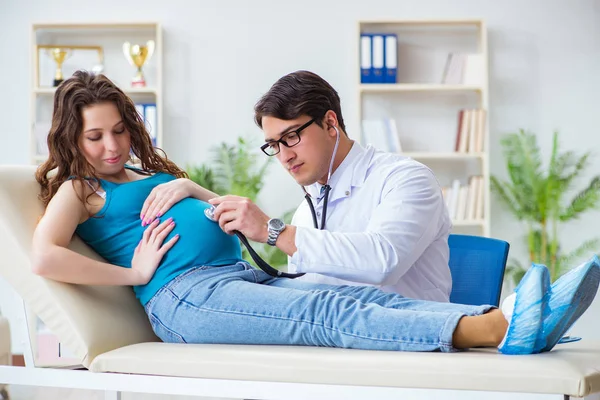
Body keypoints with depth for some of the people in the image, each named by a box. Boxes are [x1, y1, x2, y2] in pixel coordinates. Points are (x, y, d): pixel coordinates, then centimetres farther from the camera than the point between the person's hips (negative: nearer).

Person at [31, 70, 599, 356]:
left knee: (371, 299, -20)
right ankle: (496, 329, -53)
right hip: (188, 300, -8)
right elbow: (44, 259, -7)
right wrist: (134, 272, -4)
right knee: (327, 314, -32)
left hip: (250, 279, 8)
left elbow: (233, 221, 28)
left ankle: (506, 325, -42)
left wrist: (187, 187, 9)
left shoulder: (149, 175, 32)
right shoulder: (76, 190, 13)